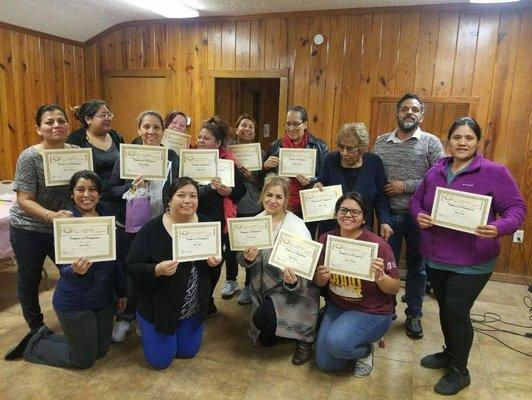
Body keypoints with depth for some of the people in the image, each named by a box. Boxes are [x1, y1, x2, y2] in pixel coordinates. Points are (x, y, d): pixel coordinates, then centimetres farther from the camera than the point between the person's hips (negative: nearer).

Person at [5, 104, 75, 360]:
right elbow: (24, 200, -18)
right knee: (29, 280, 12)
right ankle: (37, 330, 34)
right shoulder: (29, 157, -16)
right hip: (29, 230, -2)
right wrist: (51, 215, -33)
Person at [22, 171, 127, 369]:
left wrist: (121, 291, 12)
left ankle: (47, 336, 37)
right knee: (84, 360, 8)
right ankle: (36, 345, 31)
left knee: (101, 351, 19)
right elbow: (64, 270, -20)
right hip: (75, 303, -6)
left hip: (104, 298, 6)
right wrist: (75, 271, -44)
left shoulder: (106, 217, -3)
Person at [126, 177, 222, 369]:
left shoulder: (206, 224, -8)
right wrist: (157, 270, -35)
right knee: (160, 361, 8)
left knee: (188, 352, 17)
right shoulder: (152, 229, -20)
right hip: (159, 307, -3)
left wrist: (215, 261, -18)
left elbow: (218, 253, 6)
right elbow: (131, 266, -17)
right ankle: (146, 327, 36)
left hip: (194, 308, 4)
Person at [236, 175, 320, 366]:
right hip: (264, 288, 6)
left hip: (294, 292, -5)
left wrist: (293, 282, -44)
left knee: (263, 319, -27)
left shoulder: (297, 227, -19)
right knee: (265, 340, 10)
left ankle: (304, 337, 1)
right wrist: (247, 258, -26)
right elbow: (242, 260, -3)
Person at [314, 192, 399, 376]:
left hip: (372, 312, -4)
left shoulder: (378, 245, -20)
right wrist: (322, 277, -20)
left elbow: (394, 289, -12)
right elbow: (319, 282, 3)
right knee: (325, 364, -2)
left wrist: (380, 275, -32)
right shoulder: (326, 239, -7)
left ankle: (366, 350, 5)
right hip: (336, 306, 5)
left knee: (336, 343, -28)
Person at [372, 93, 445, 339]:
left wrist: (407, 186, -17)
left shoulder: (431, 143, -3)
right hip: (389, 215, 2)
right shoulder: (381, 142, 4)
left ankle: (414, 315, 31)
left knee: (417, 268, 13)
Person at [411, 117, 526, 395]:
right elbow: (417, 199, 12)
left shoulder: (494, 172, -10)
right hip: (435, 257, 5)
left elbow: (517, 208, -9)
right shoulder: (435, 171, 5)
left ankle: (460, 371, 21)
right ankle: (450, 353, 42)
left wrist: (499, 228, -29)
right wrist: (419, 215, -10)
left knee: (456, 312, -2)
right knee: (445, 309, 18)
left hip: (472, 262, -5)